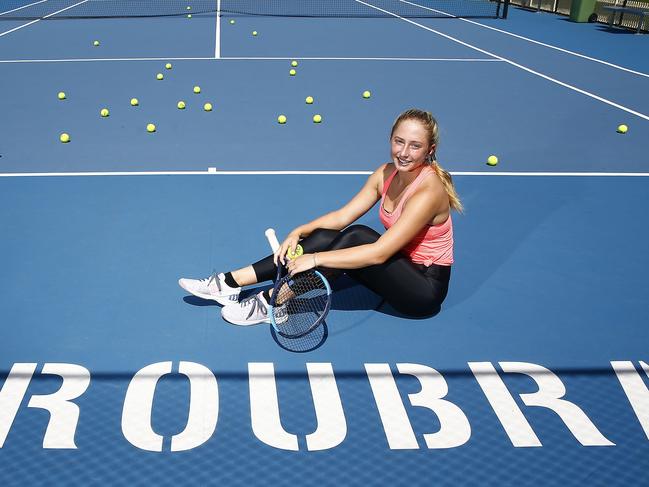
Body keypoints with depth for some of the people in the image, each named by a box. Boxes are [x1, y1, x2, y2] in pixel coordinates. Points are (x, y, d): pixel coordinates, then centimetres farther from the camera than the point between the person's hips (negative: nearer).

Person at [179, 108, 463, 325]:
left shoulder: (428, 191, -26)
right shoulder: (387, 173, -1)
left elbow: (379, 253, -30)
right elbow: (341, 216, 1)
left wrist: (315, 259, -30)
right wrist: (299, 232, -15)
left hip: (426, 285, -7)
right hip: (400, 264, 7)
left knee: (356, 237, -30)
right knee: (324, 238, -14)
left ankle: (270, 303, -24)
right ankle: (230, 282, -14)